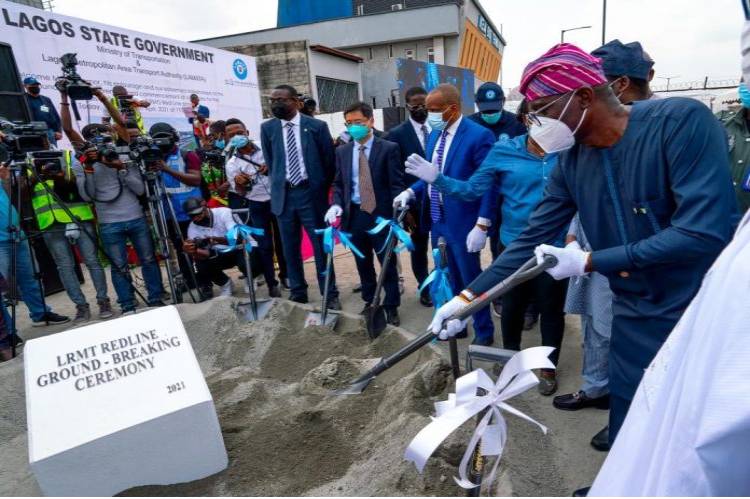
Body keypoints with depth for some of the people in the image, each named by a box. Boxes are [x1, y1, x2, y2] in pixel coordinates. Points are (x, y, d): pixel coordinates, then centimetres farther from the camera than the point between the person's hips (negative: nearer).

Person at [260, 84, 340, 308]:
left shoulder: (317, 126, -3)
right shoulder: (267, 128, 4)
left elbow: (330, 161, 3)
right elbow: (269, 162, 14)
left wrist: (321, 189, 6)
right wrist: (278, 186, 12)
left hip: (311, 193, -3)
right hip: (283, 194, 3)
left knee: (321, 245, 3)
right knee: (290, 247, 10)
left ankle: (330, 294, 14)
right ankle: (297, 292, 24)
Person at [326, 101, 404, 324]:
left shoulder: (389, 148, -5)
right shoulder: (342, 151, 8)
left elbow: (396, 185, -8)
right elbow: (338, 183, 12)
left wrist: (398, 214, -18)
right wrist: (337, 204, -7)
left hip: (381, 214, -4)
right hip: (354, 215, 4)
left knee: (388, 263, 6)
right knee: (363, 263, 15)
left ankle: (391, 306, 20)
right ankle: (370, 301, 33)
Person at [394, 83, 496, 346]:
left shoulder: (479, 135, -15)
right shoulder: (435, 134, 9)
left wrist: (482, 225, -21)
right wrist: (411, 191, 1)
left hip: (462, 224, -7)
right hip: (437, 221, 7)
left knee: (471, 280, 6)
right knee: (448, 280, 20)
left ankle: (484, 333, 25)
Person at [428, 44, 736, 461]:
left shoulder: (681, 121, -20)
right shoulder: (571, 162, -2)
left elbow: (705, 231, -27)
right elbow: (532, 241, 0)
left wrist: (588, 262, -23)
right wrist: (469, 296, -5)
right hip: (636, 318, 5)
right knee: (628, 436, 17)